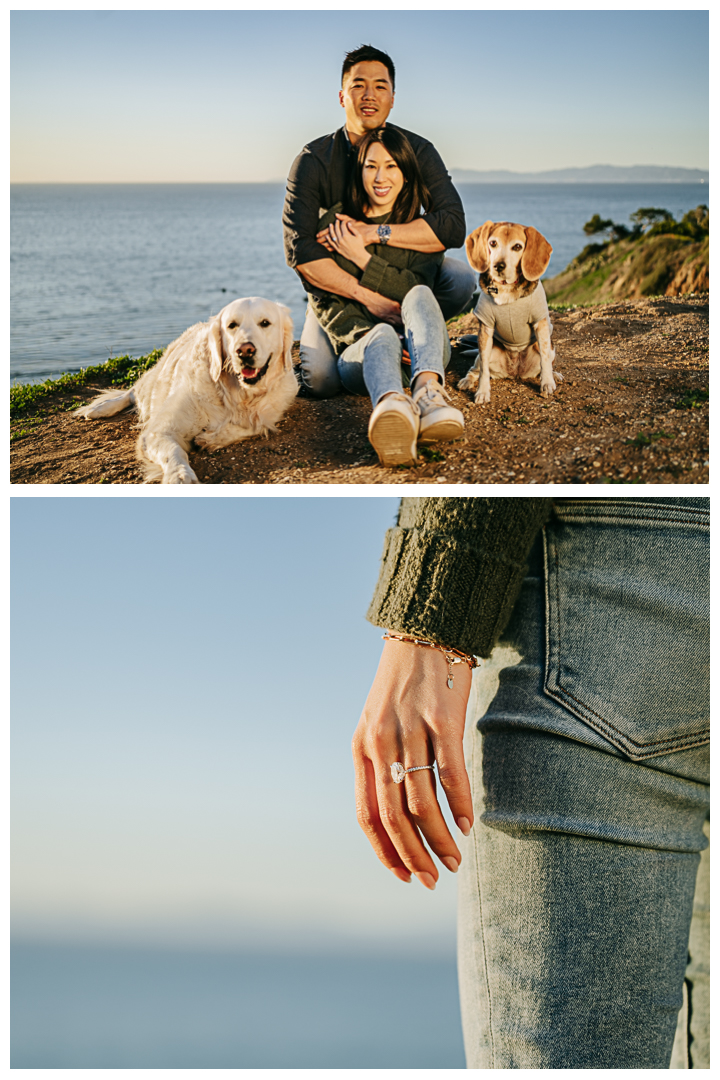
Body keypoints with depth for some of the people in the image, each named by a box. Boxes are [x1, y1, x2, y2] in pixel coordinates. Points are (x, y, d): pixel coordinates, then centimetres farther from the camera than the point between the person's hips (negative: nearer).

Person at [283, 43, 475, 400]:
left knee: (460, 277, -27)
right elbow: (300, 250, -22)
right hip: (338, 287, -2)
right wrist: (367, 297, -32)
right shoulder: (314, 160, -12)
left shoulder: (417, 151, -7)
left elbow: (453, 227, -21)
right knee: (321, 380, -26)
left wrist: (374, 232, -30)